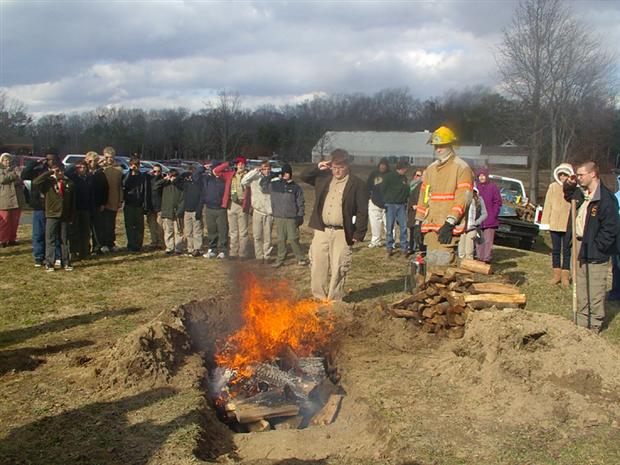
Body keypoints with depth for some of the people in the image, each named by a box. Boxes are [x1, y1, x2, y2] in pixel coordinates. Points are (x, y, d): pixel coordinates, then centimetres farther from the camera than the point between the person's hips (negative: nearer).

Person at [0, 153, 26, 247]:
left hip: (17, 199, 4)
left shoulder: (14, 169, 17)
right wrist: (13, 176, -8)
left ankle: (12, 239, 17)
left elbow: (20, 181, 6)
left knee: (15, 221, 7)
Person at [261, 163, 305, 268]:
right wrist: (275, 177, 14)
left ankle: (300, 258, 7)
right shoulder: (274, 185, 8)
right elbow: (263, 184, 21)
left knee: (294, 239, -4)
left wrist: (300, 217, -4)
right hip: (279, 217, 2)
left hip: (292, 218, -2)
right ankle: (280, 259, 13)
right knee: (281, 239, 5)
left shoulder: (296, 188, 3)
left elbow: (300, 203, 3)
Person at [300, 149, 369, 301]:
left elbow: (362, 212, -5)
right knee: (317, 267, 7)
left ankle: (334, 302, 12)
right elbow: (304, 177, 20)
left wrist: (358, 234, -9)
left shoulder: (357, 184, -5)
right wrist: (317, 168, 3)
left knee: (338, 269, 1)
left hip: (342, 234, -4)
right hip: (321, 231, 4)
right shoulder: (324, 178, 9)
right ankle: (319, 299, 20)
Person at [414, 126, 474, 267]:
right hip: (430, 228, 7)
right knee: (431, 264, 9)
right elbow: (423, 198, 20)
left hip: (448, 229, -7)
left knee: (443, 265, -13)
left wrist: (450, 223, -21)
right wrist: (418, 223, 12)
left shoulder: (462, 168, -4)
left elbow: (463, 199, -13)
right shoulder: (430, 169, 18)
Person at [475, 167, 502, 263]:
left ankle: (487, 259, -1)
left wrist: (493, 215, -8)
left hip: (490, 219, -3)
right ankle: (480, 258, 16)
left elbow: (498, 202, 1)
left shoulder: (493, 187, 1)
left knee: (488, 240, -4)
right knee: (479, 241, 9)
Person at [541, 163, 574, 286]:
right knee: (555, 249, 12)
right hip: (554, 224, 3)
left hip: (569, 225, -3)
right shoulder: (553, 187, 1)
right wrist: (545, 222, 2)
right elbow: (548, 205, 4)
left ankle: (565, 275, 15)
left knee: (567, 250, 7)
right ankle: (556, 273, 23)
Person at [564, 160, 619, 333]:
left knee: (595, 292, 1)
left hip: (596, 253, -9)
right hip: (581, 249, 9)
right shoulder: (581, 194, 7)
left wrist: (596, 247, -19)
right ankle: (581, 324, 29)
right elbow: (569, 196, 31)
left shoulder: (606, 199, -19)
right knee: (581, 290, 18)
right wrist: (569, 185, 10)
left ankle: (595, 327, 12)